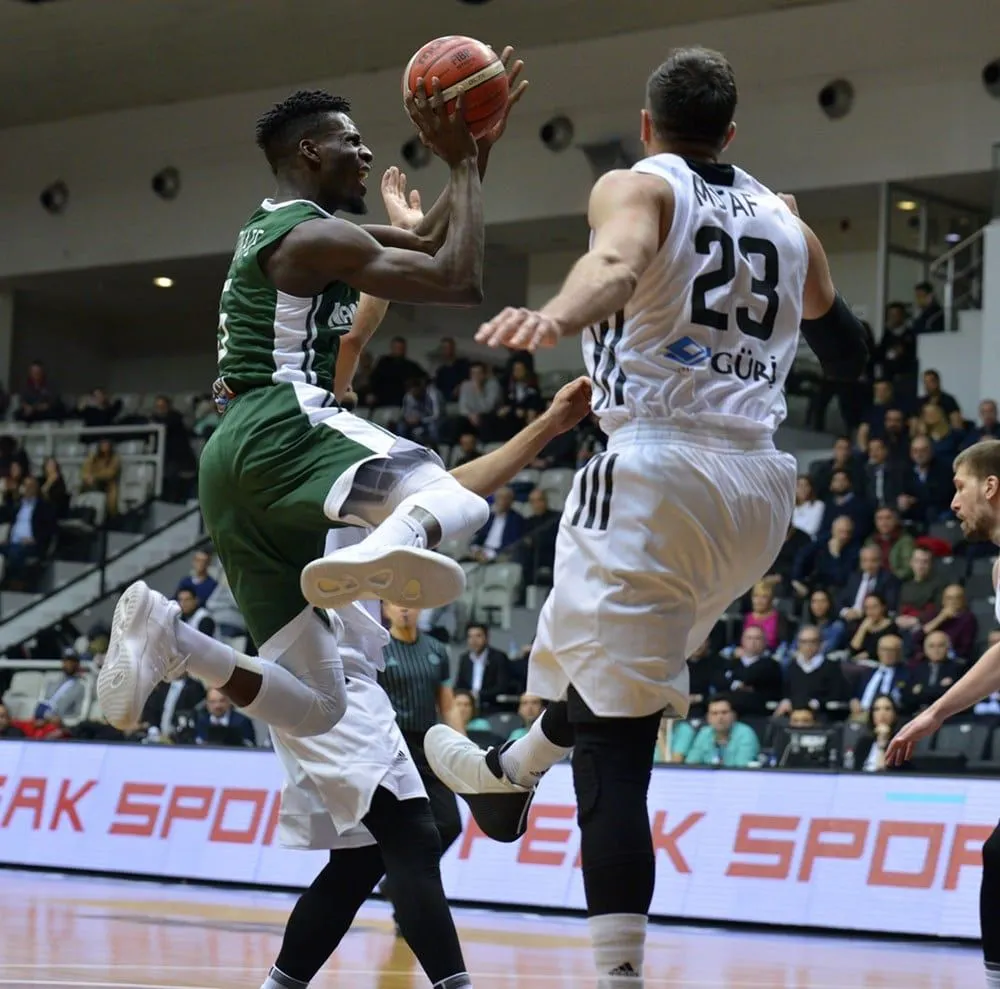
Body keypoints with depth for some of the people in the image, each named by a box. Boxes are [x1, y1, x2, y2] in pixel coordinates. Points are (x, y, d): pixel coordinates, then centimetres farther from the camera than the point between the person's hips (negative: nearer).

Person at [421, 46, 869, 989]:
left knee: (615, 742, -7)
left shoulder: (636, 187, 3)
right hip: (760, 485, 6)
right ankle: (508, 773, 53)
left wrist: (557, 316, -43)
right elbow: (848, 355, 31)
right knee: (619, 664, 32)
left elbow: (616, 266, -23)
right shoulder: (785, 221, 18)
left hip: (657, 469, -6)